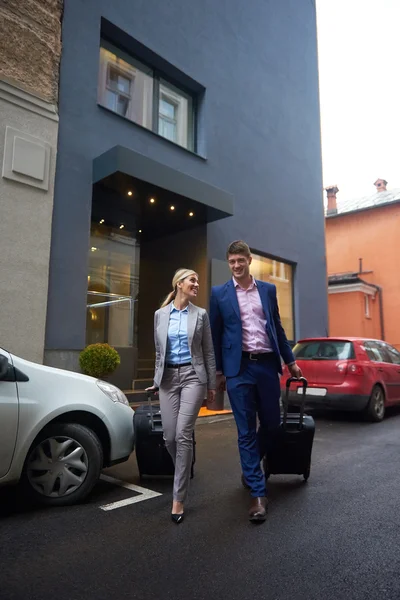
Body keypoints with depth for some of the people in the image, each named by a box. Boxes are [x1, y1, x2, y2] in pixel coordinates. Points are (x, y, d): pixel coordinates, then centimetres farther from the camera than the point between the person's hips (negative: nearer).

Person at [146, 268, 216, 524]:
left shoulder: (201, 314, 3)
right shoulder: (161, 314, 7)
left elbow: (209, 352, 4)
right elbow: (159, 351, 13)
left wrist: (212, 384, 3)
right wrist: (157, 379, 13)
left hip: (193, 376, -2)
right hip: (169, 377, 2)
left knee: (183, 434, -11)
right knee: (170, 437, 4)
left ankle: (179, 498, -1)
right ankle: (183, 476, 35)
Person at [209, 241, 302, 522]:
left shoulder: (268, 289, 10)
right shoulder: (219, 293, 3)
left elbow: (277, 328, 14)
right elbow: (215, 334, 4)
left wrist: (290, 361, 13)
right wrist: (218, 371, 2)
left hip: (267, 364, 3)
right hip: (239, 368, -3)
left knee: (272, 422, 11)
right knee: (246, 431, 1)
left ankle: (250, 468, 40)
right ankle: (258, 493, 13)